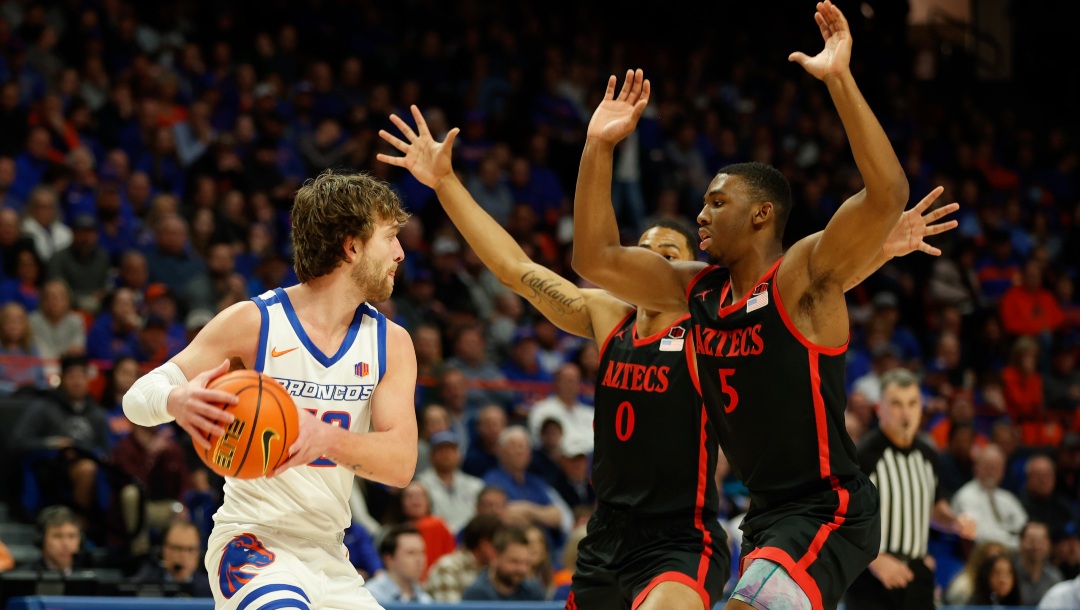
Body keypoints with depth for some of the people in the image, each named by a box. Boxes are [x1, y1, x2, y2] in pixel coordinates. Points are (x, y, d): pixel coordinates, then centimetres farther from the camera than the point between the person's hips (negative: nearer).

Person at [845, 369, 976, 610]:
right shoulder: (862, 456, -11)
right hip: (871, 583, -6)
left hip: (918, 579, 6)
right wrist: (875, 560, -23)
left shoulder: (927, 455, 11)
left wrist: (954, 521, 3)